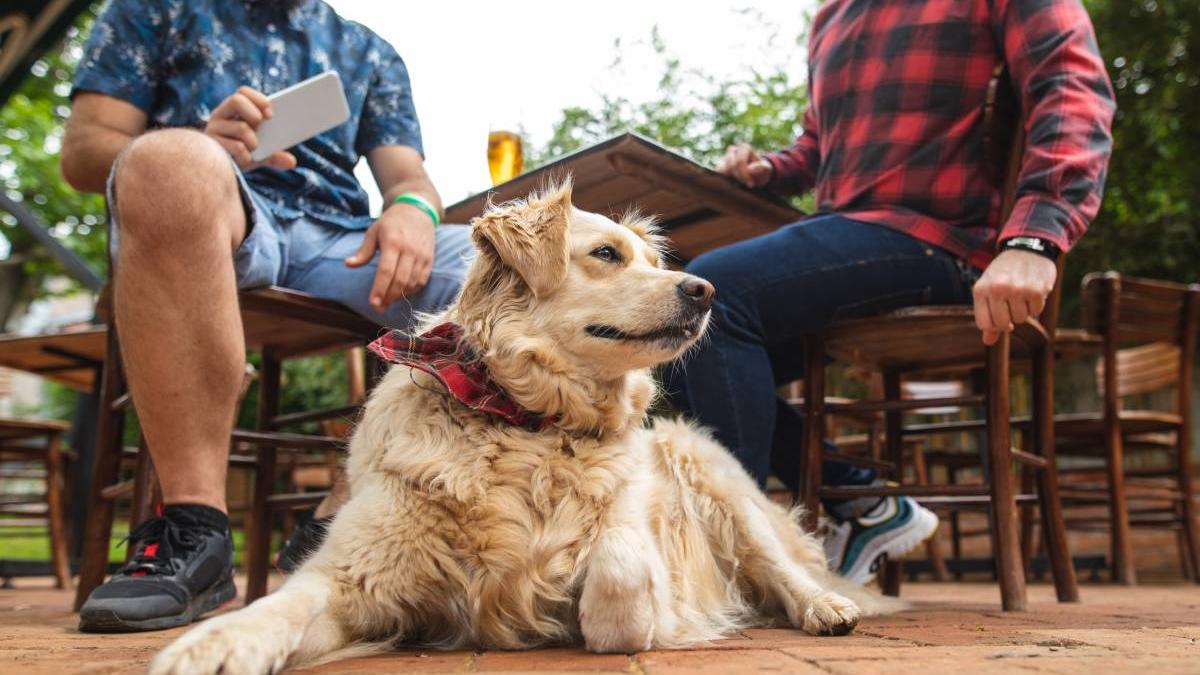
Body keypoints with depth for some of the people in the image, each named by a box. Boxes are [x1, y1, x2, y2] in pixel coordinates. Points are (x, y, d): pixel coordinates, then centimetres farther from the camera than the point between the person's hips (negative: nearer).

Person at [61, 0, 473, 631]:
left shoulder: (369, 51, 31)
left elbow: (407, 175, 18)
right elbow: (82, 151, 13)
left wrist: (412, 207, -9)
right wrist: (198, 151, -10)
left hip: (340, 239, 3)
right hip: (201, 218, -2)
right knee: (172, 160, -38)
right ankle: (194, 529, -36)